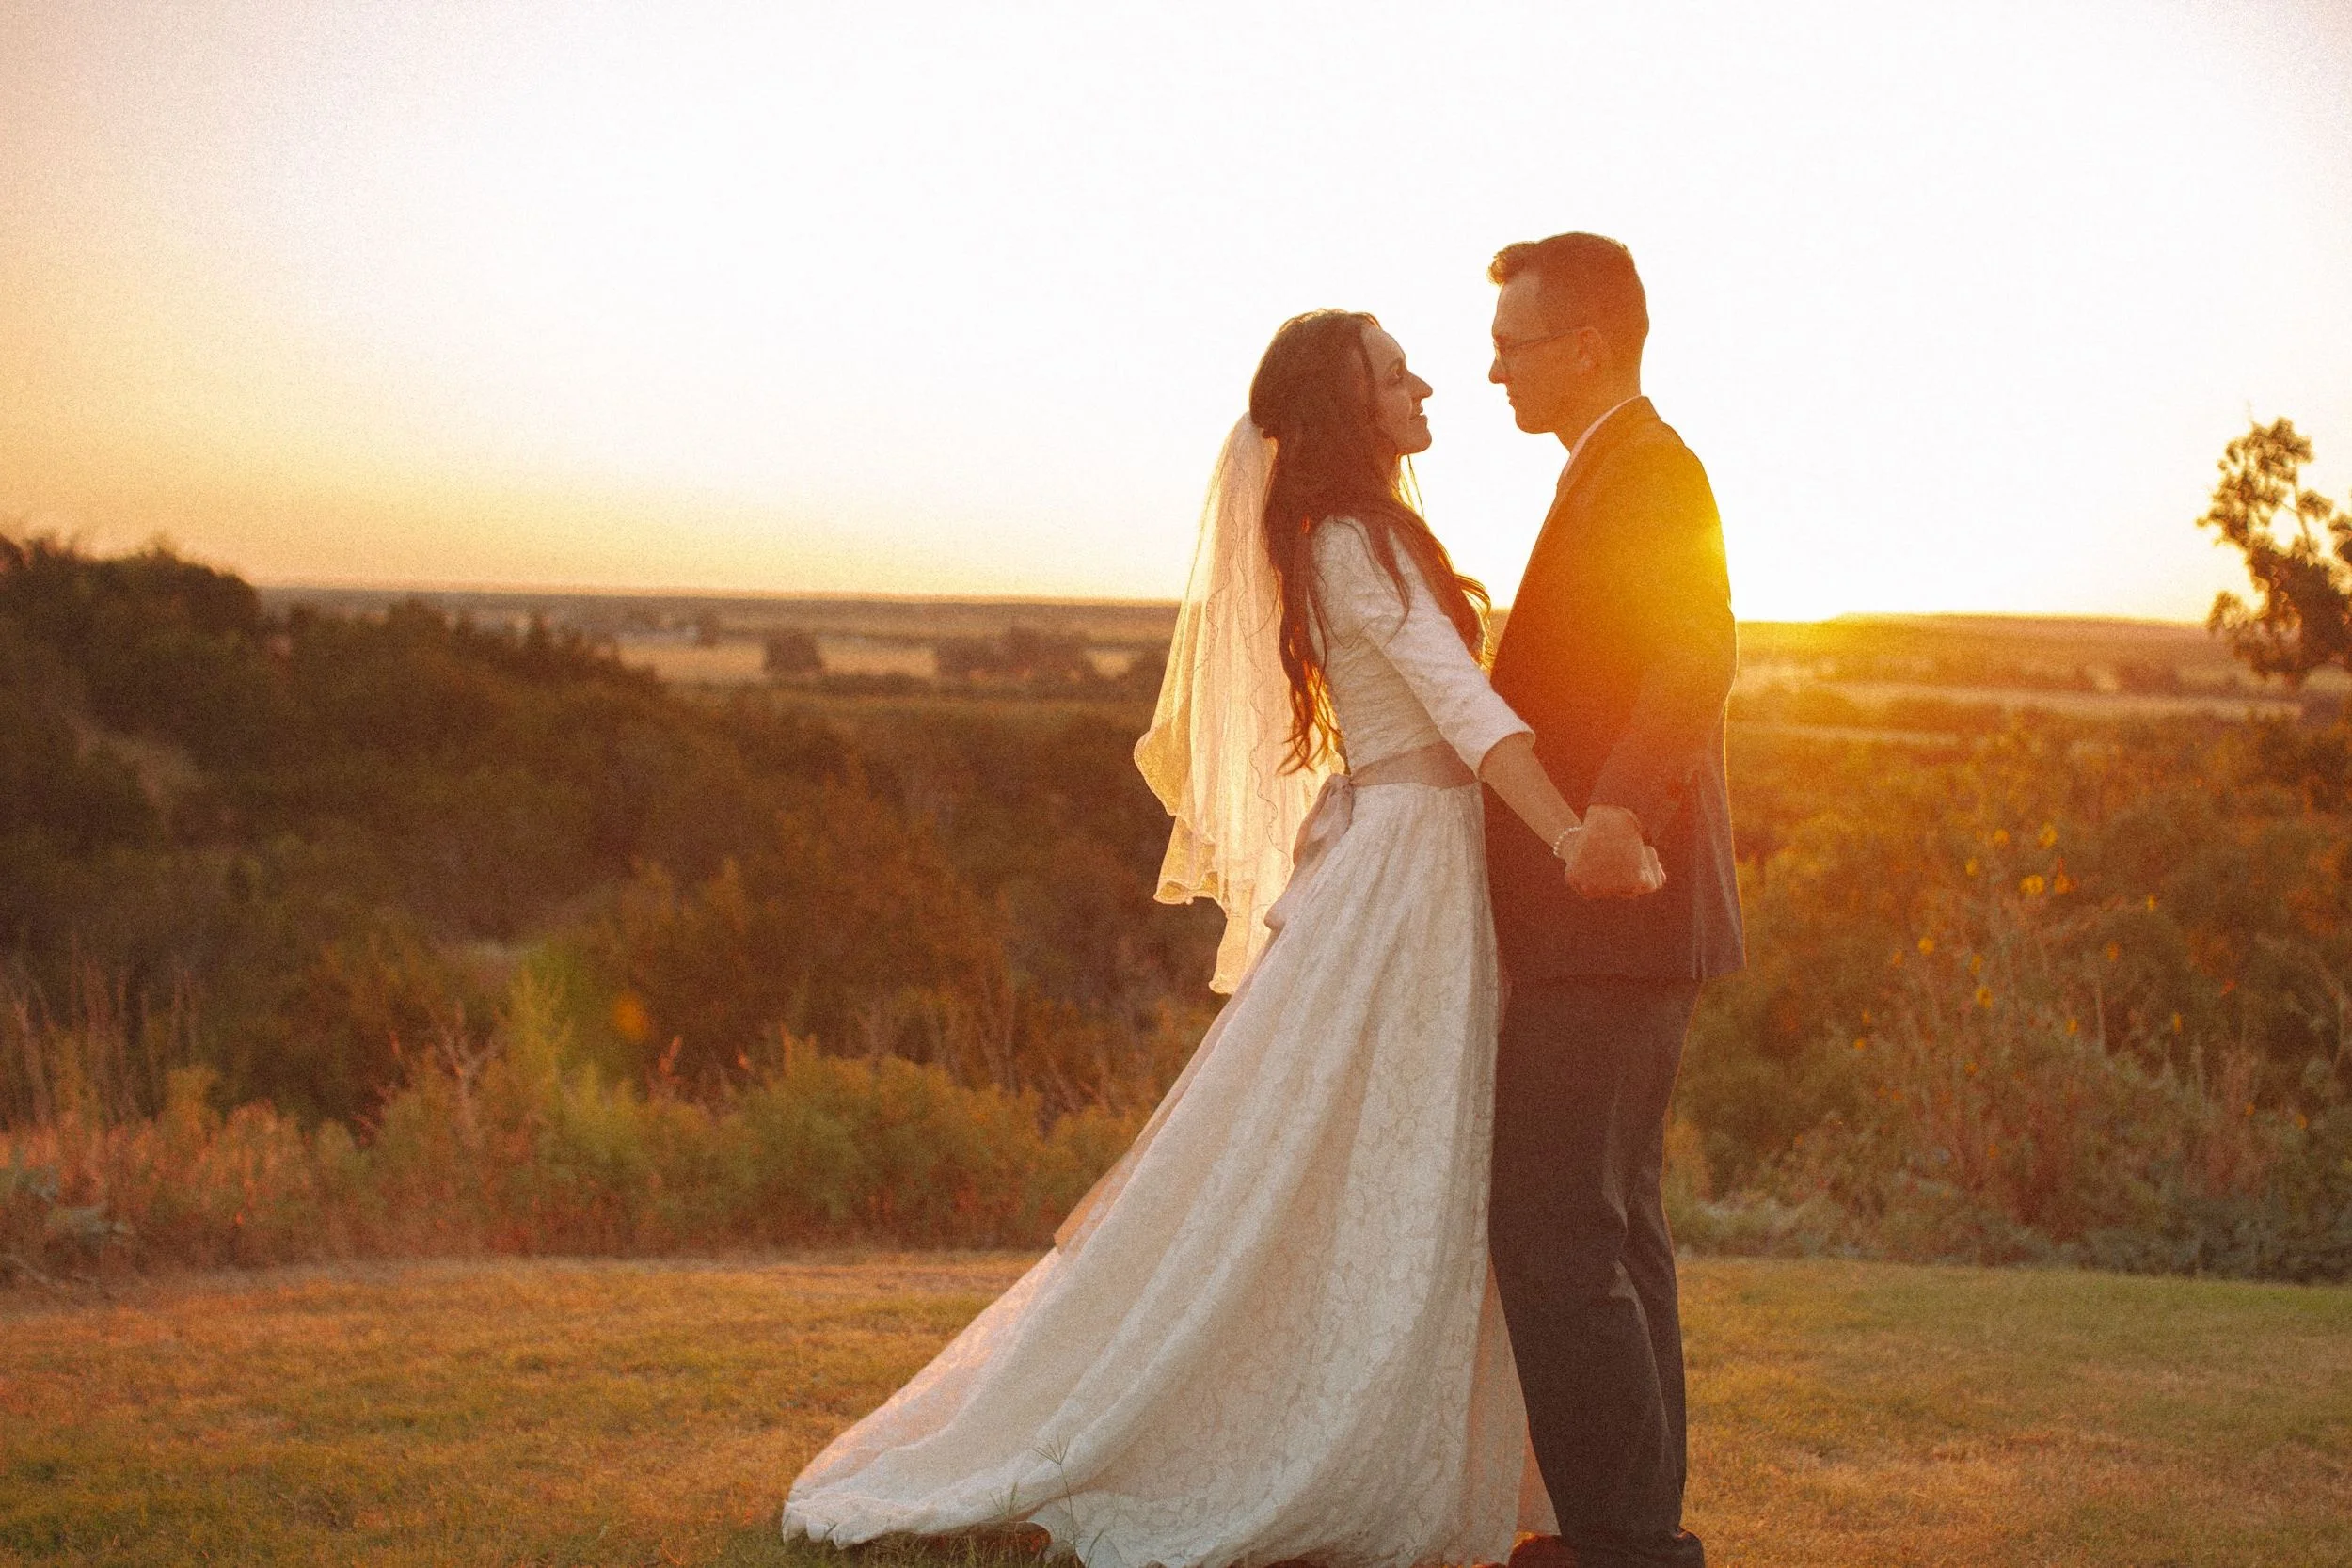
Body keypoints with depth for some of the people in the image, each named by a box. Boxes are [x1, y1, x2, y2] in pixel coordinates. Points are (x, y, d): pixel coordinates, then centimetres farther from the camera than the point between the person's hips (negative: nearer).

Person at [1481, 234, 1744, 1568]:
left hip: (1611, 908, -11)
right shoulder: (1626, 472, 21)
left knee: (1552, 1228, -10)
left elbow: (1698, 652, -27)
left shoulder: (1646, 468, -11)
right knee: (1614, 1224, 14)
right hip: (1621, 918, 11)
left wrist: (1618, 805, -43)